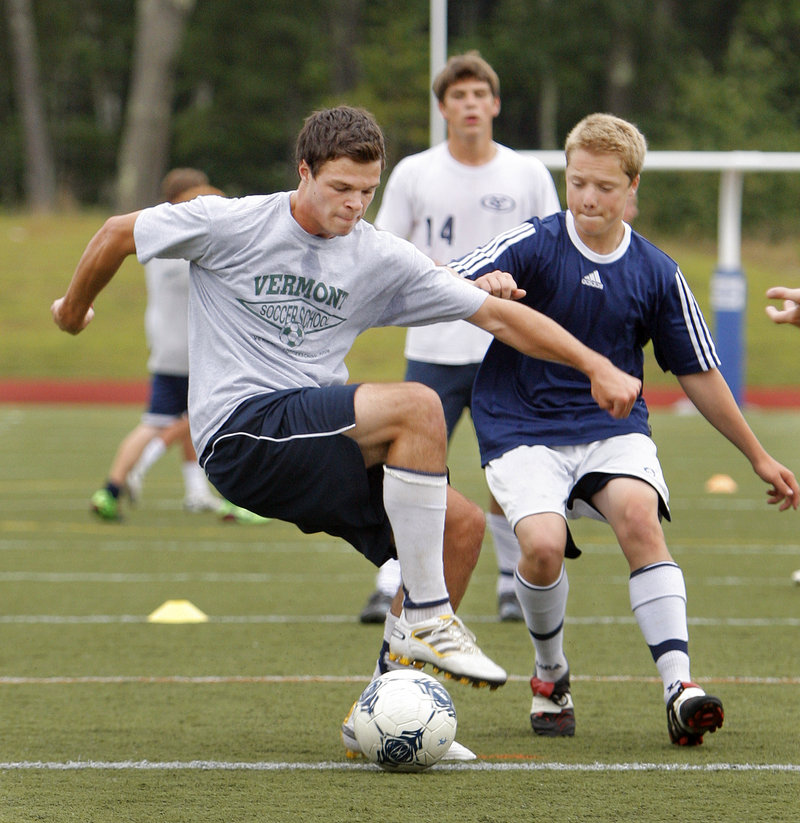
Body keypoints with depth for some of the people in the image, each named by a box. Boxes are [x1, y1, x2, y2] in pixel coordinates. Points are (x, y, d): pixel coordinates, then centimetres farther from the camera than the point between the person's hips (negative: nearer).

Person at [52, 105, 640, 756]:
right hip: (239, 433, -6)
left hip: (312, 444, 6)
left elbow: (497, 314, 4)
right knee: (418, 405, -26)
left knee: (462, 524, -9)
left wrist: (595, 365, -4)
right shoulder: (230, 224, -6)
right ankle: (425, 621, -22)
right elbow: (119, 234, 8)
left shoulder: (381, 258, 5)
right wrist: (75, 309, 23)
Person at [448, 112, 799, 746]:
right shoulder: (531, 247, -6)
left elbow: (699, 374, 13)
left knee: (638, 512, -30)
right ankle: (550, 676, 4)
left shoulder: (657, 275, 3)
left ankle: (679, 687, -32)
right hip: (522, 429, -2)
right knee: (544, 545, -26)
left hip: (613, 426, 2)